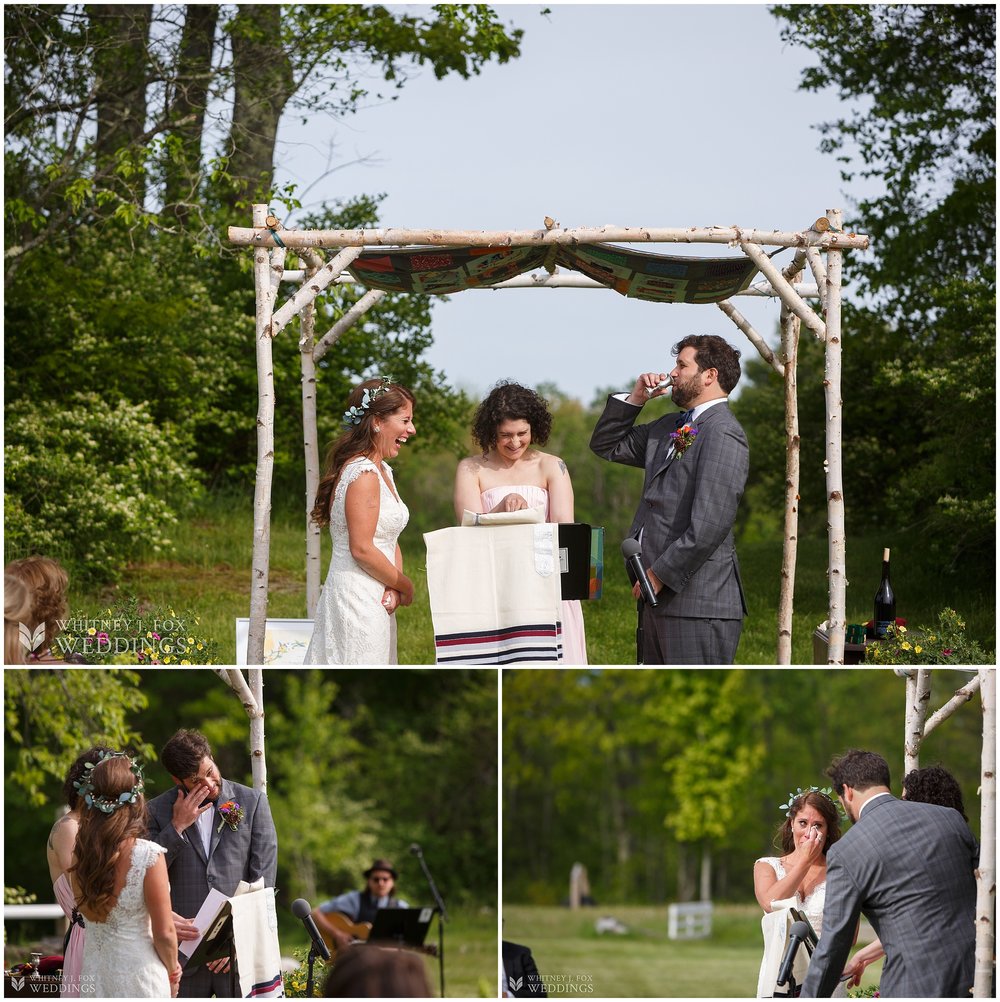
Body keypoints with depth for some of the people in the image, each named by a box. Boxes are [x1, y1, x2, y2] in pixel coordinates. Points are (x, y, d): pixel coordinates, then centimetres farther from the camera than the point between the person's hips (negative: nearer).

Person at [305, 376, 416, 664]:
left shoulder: (382, 471, 15)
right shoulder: (363, 474, -16)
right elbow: (362, 549, -20)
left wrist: (393, 588, -3)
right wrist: (404, 586, -7)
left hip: (375, 600, 10)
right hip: (357, 596, -10)